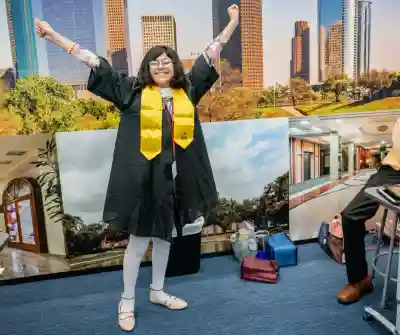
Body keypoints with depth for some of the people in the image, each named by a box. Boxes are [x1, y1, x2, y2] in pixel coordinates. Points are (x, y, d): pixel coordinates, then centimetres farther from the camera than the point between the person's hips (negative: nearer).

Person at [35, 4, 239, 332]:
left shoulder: (188, 89, 7)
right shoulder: (132, 90, -2)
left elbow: (210, 54, 15)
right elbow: (96, 63, -2)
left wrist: (232, 24, 19)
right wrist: (54, 35, -3)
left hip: (175, 176, 4)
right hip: (143, 176, -4)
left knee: (165, 235, 17)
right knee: (139, 239, 5)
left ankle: (158, 291, 36)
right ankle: (127, 300, 23)